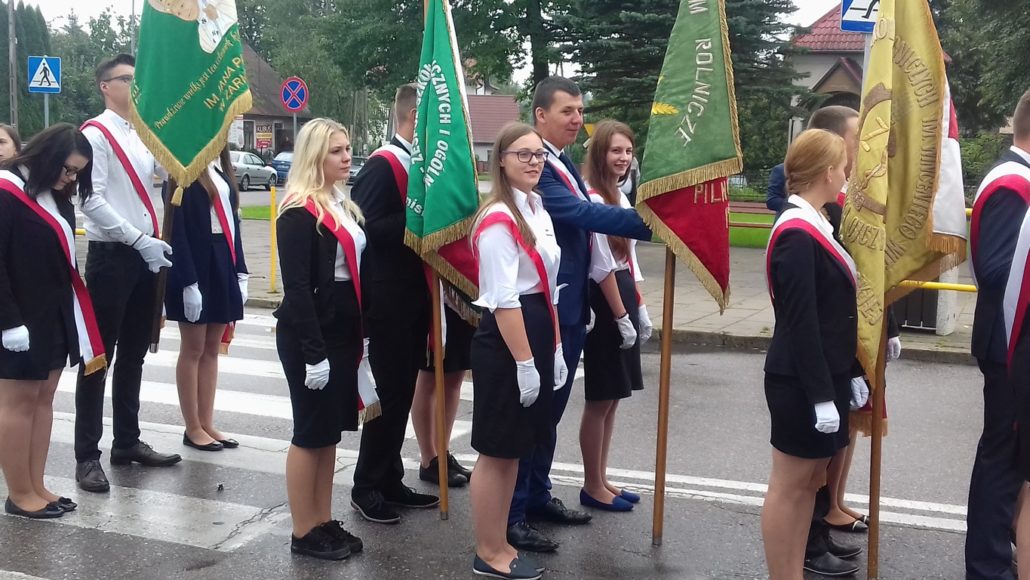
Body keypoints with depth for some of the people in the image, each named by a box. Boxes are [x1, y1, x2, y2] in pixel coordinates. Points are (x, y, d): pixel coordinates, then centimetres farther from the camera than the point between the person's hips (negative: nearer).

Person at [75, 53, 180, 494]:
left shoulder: (144, 136, 13)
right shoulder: (95, 134, -10)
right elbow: (92, 201, -17)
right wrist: (140, 239, -19)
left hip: (146, 254, 7)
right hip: (111, 255, -7)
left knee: (133, 353, 15)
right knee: (99, 355, -1)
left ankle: (127, 441, 26)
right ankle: (87, 456, 7)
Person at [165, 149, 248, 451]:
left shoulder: (221, 168, 13)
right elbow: (177, 230, -14)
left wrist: (240, 272, 9)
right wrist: (188, 282, -19)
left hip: (223, 265, 7)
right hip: (195, 266, -7)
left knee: (212, 349, 12)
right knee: (194, 350, 4)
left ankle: (207, 424, 21)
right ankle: (193, 428, 14)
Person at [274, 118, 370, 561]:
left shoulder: (344, 207, 12)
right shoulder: (298, 213, -14)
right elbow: (297, 288, -19)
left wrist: (363, 336, 13)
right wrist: (313, 353, -22)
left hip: (342, 334, 8)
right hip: (310, 337, -8)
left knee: (330, 432, 14)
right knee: (311, 433, 1)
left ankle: (324, 521, 24)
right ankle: (303, 533, 13)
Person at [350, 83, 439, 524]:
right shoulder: (383, 165, -15)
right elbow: (367, 226, -25)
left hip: (414, 297, 9)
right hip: (390, 300, -9)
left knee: (403, 392, 14)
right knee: (389, 393, 0)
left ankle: (390, 481, 26)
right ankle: (367, 487, 14)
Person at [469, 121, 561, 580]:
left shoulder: (538, 208, 12)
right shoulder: (498, 220, -16)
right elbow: (504, 300, -20)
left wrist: (554, 348, 16)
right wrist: (524, 362, -21)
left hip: (535, 335, 9)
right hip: (504, 340, -9)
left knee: (515, 448, 16)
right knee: (497, 451, 1)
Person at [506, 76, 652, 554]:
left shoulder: (567, 165, 14)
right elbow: (581, 213, -29)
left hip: (569, 306, 10)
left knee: (550, 407, 19)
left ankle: (538, 496, 33)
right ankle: (510, 515, 9)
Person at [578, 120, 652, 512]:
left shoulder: (620, 197, 14)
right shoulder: (592, 200, -15)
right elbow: (603, 267, -17)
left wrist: (639, 308, 14)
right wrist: (621, 316, -16)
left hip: (622, 299, 10)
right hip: (603, 303, -9)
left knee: (612, 398, 14)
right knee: (600, 400, -1)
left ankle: (601, 480, 23)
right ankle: (592, 486, 11)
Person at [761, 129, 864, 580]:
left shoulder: (815, 225, 10)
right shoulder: (796, 235, -19)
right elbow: (800, 324, -22)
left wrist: (849, 375, 15)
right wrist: (821, 394, -21)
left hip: (825, 376, 10)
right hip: (801, 383, -10)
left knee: (811, 479, 15)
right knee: (790, 483, 2)